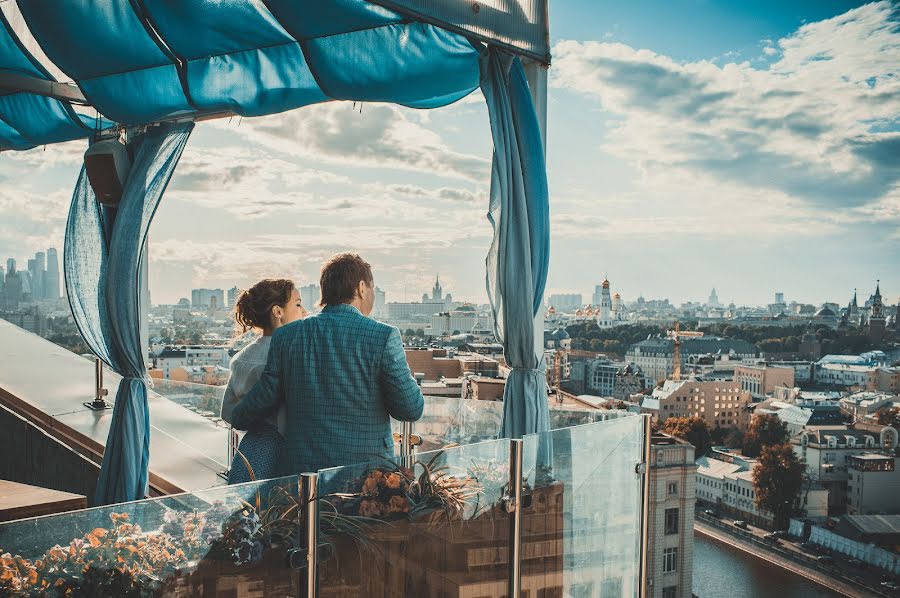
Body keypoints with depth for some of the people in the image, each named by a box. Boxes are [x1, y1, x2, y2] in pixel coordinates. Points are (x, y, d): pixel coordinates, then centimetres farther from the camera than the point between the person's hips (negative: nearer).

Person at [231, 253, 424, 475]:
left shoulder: (286, 336, 1)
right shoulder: (384, 336, -9)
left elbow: (262, 400, 7)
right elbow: (411, 409, -5)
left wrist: (239, 419, 29)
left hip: (299, 470, 3)